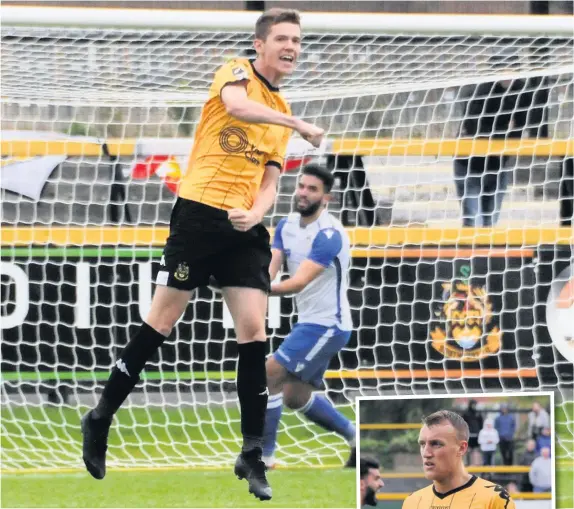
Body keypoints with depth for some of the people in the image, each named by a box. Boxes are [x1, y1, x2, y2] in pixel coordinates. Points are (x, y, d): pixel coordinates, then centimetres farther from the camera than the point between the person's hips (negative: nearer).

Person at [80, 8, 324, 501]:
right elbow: (235, 105, -26)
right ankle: (102, 418, 14)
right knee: (162, 321, -1)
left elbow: (269, 182, 15)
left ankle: (252, 455, 2)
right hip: (200, 214, -6)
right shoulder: (236, 72, -1)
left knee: (254, 332, -3)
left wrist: (256, 212, -6)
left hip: (244, 228, 6)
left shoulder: (280, 111, 17)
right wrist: (297, 124, -30)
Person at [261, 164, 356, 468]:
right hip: (309, 322, 9)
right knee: (296, 396, 16)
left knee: (268, 375, -13)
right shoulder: (287, 226, 4)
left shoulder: (329, 235, -22)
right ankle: (356, 437, 30)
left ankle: (264, 455, -4)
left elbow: (299, 282, -32)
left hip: (327, 325, -9)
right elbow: (270, 266, -8)